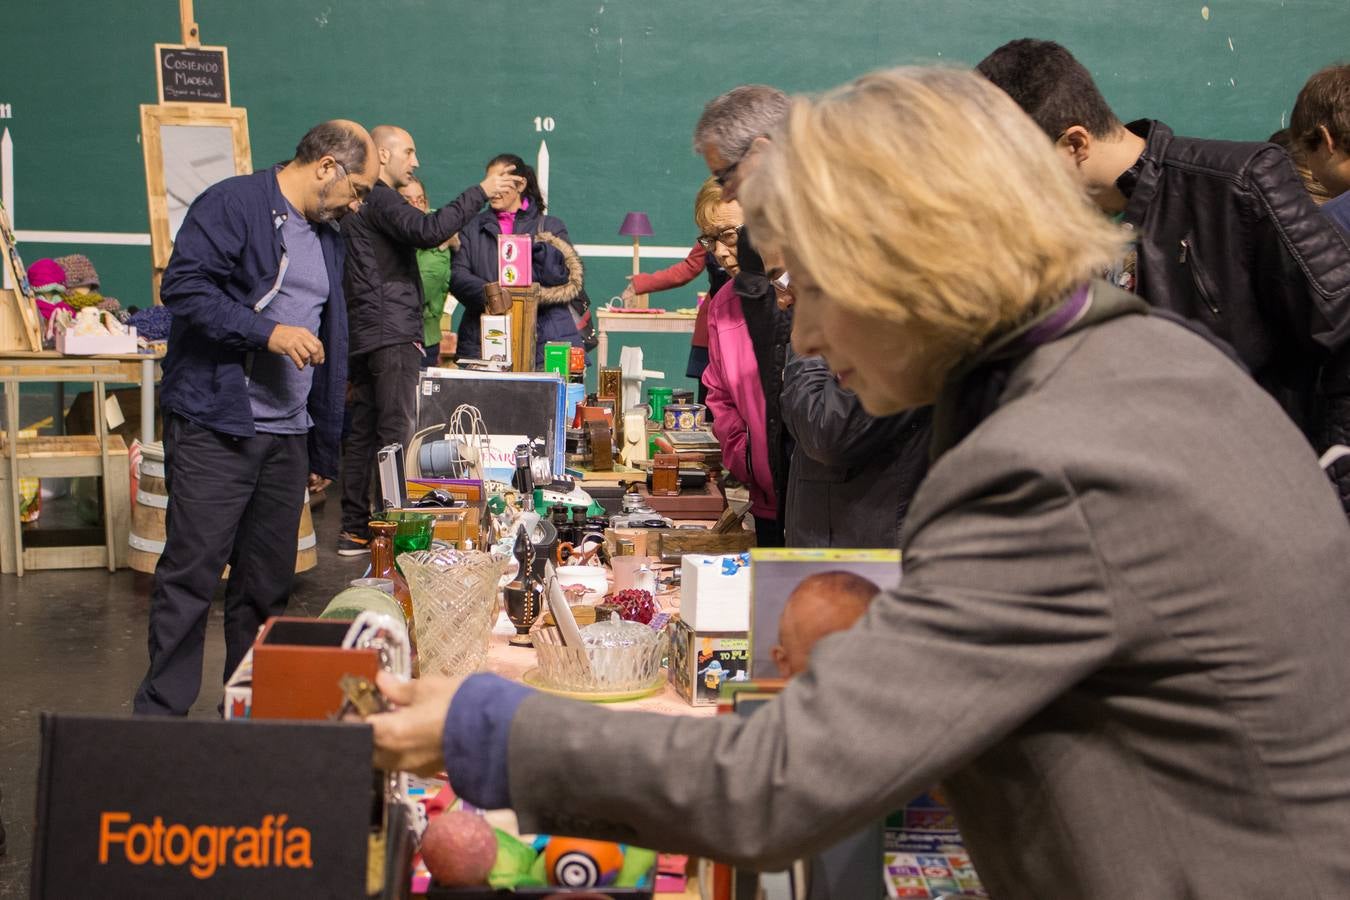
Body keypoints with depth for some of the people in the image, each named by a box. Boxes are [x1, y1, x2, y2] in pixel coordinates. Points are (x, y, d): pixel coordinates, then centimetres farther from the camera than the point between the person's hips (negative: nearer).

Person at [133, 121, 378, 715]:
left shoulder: (328, 237, 19)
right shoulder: (233, 205, -6)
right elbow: (183, 286, -17)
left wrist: (323, 448, 20)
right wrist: (268, 332, -21)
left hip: (286, 436, 7)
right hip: (213, 428, -7)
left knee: (268, 582, 10)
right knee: (192, 573, -5)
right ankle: (160, 712, 5)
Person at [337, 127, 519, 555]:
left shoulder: (358, 204, 22)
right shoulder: (380, 201, -11)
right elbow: (428, 230, -28)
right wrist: (479, 192, -22)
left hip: (363, 337, 10)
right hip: (393, 335, -10)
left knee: (362, 435, 9)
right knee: (397, 434, -9)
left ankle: (355, 531, 13)